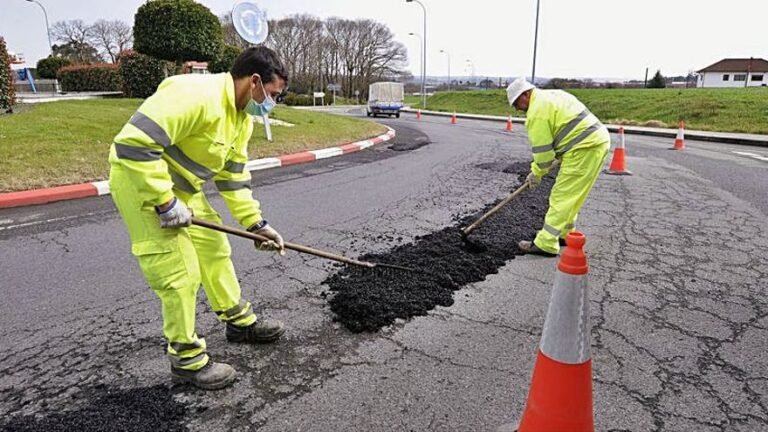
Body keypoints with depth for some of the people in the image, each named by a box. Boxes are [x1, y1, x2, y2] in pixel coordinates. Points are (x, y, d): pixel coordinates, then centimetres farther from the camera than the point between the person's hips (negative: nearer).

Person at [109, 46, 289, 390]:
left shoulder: (242, 119, 4)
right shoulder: (194, 94, -28)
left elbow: (233, 176, 10)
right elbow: (134, 144, -34)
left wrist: (256, 223, 5)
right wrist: (164, 203, -28)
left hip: (183, 188, 10)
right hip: (142, 182, -9)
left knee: (215, 249, 15)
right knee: (180, 272, -7)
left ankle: (240, 321, 33)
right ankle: (187, 360, 11)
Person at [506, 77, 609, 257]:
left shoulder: (537, 110, -11)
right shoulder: (551, 96, 20)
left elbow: (542, 148, -10)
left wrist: (536, 173, 5)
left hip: (584, 148, -10)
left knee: (561, 197, -6)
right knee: (570, 196, 20)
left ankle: (545, 244, -3)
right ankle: (565, 234, 31)